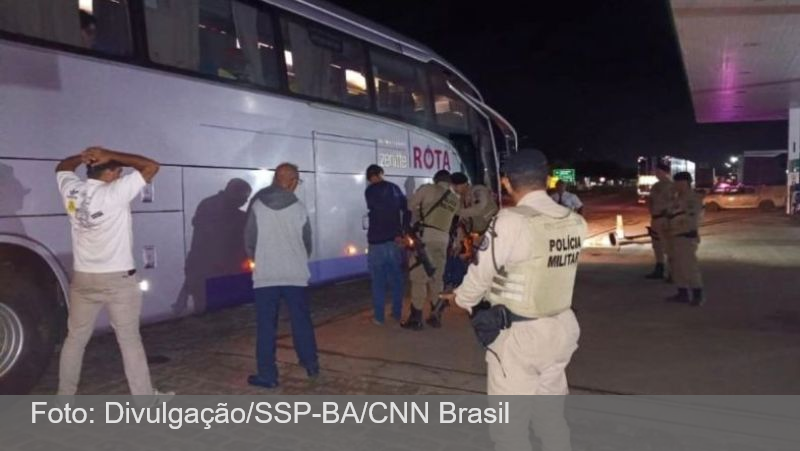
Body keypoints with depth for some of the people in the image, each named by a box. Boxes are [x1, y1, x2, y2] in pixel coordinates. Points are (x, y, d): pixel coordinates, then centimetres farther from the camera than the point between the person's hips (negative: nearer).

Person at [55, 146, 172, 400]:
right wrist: (111, 156, -10)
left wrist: (83, 156, 5)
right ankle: (145, 398, 12)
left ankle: (64, 396, 27)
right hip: (118, 279, -5)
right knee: (129, 340, 4)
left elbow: (62, 168, 22)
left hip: (83, 278, 5)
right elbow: (151, 167, -12)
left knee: (75, 339, 17)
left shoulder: (72, 191, -1)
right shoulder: (115, 193, -17)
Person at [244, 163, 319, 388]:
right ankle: (311, 365, 25)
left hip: (265, 275, -1)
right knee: (301, 321, 14)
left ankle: (267, 374, 9)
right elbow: (307, 242, 6)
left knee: (266, 326, 5)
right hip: (295, 274, 1)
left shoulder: (257, 205, -3)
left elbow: (249, 242, 3)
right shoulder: (299, 208, -2)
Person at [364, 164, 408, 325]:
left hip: (377, 241, -3)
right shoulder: (394, 188, 7)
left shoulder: (370, 191, -3)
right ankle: (397, 313, 19)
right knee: (396, 279, 13)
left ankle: (379, 317, 7)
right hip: (394, 240, 4)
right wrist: (401, 232, 0)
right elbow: (407, 209, 1)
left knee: (378, 282, 2)